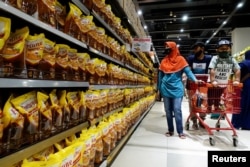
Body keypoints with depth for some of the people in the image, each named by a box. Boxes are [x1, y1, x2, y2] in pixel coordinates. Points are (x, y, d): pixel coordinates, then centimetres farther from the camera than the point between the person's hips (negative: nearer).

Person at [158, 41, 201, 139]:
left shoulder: (180, 59, -1)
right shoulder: (164, 61, 8)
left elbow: (188, 71, -8)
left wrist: (195, 80, -25)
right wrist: (159, 88, 13)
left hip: (177, 89, -3)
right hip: (166, 90, 4)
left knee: (177, 110, -5)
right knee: (168, 111, 9)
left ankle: (180, 132, 8)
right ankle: (170, 130, 21)